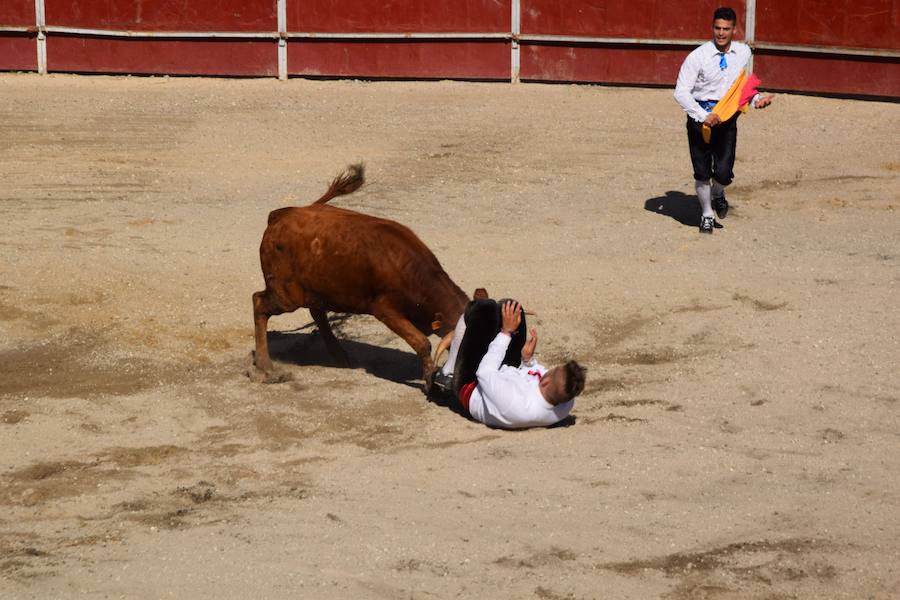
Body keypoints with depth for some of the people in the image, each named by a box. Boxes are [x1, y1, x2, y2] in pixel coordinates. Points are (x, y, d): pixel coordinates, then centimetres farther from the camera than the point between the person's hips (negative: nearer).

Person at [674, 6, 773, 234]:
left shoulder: (744, 53, 1)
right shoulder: (699, 56, -14)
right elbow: (681, 91, -15)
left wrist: (756, 100, 3)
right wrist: (703, 116, -22)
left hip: (727, 118, 2)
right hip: (700, 116, -2)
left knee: (723, 174, -7)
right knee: (702, 173, 2)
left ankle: (718, 194, 29)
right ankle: (707, 215, 26)